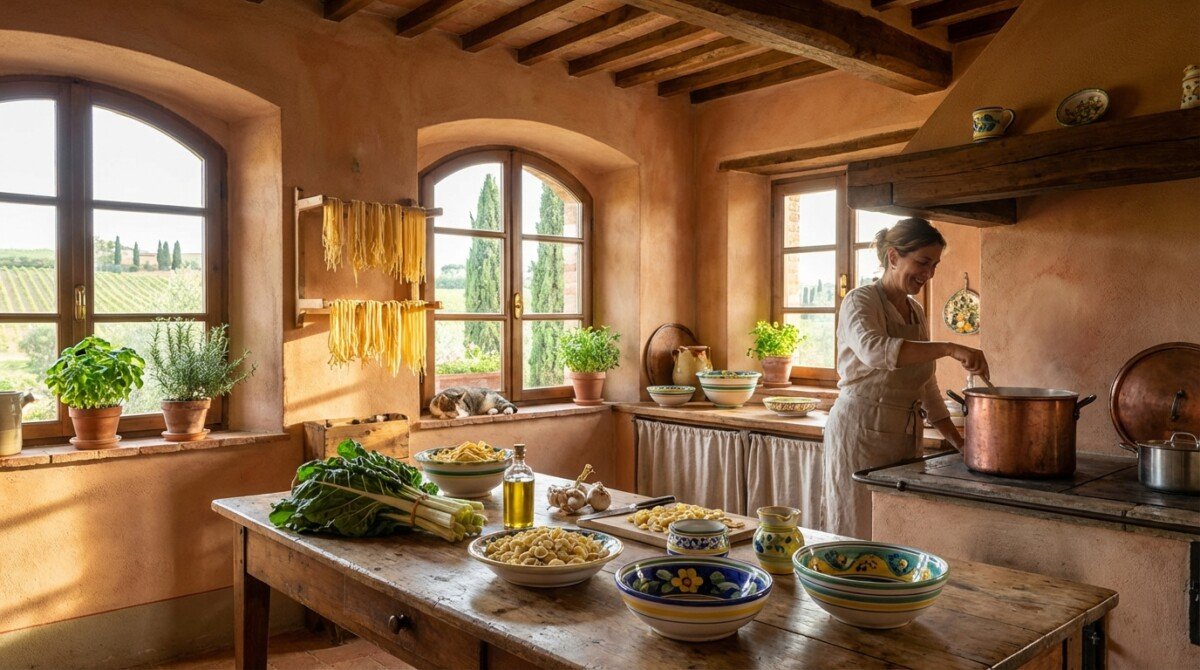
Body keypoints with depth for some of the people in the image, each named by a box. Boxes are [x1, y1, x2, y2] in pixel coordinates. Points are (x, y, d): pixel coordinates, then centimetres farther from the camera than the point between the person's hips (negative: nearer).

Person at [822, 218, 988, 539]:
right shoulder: (861, 302, -9)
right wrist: (950, 349, -37)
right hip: (861, 431, -7)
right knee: (860, 534, 0)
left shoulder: (916, 312, 14)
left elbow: (927, 387, 18)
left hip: (906, 437, 8)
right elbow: (874, 350, -32)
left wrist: (959, 443, 12)